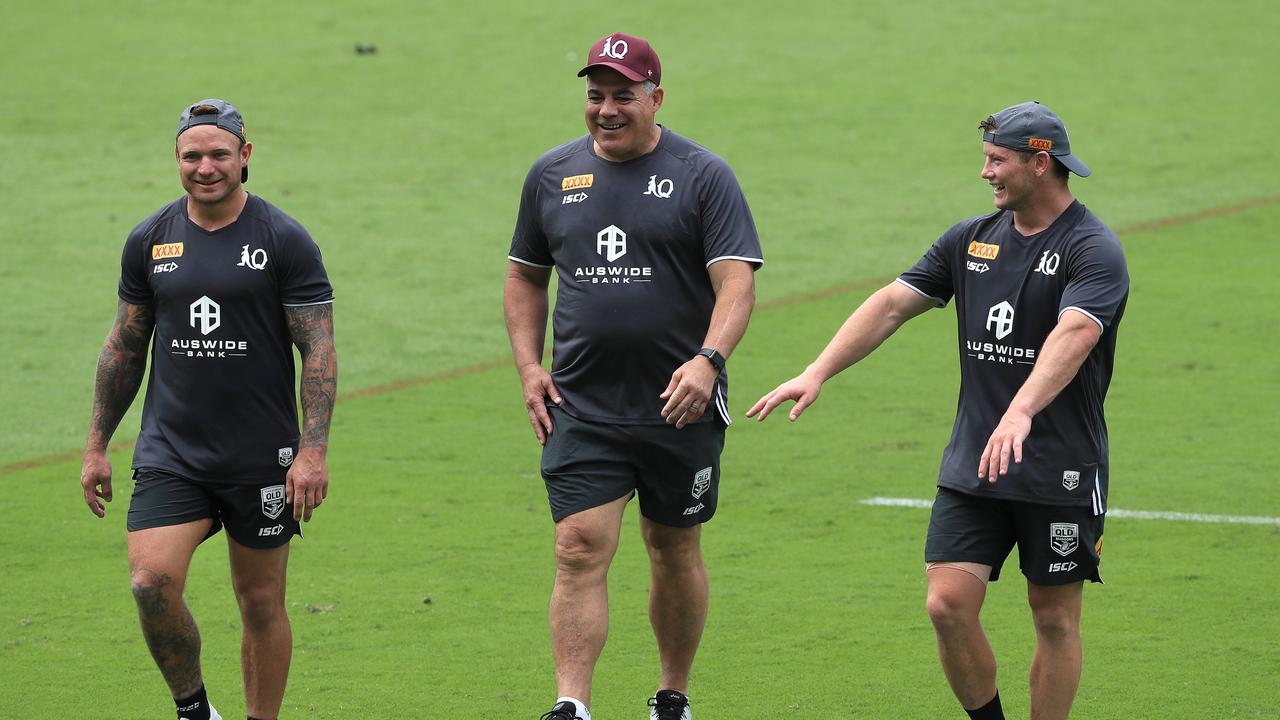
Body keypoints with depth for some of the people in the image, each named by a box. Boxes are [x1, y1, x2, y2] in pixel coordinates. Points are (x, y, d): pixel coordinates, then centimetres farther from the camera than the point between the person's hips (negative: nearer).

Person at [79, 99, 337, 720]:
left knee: (261, 601, 5)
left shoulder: (285, 241, -4)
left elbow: (319, 349, -5)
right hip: (169, 453, 2)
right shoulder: (149, 241, 5)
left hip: (261, 457, -2)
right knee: (152, 582, -15)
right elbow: (124, 346, 14)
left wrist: (313, 450, -14)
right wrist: (96, 445, 13)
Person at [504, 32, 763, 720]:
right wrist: (529, 366, 7)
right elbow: (525, 275, 20)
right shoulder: (553, 174, 8)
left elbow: (737, 281, -12)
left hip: (680, 406, -2)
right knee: (580, 548, -11)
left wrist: (707, 360, -29)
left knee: (675, 552, 11)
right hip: (581, 407, 2)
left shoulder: (702, 176, -4)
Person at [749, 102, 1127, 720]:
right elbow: (893, 304, 8)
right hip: (971, 463, 5)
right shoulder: (971, 239, 9)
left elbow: (1074, 334, -29)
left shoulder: (1094, 250, -12)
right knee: (948, 604, -6)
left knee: (1054, 617, 3)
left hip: (1061, 471, -5)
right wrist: (816, 373, -4)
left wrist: (1020, 413, -45)